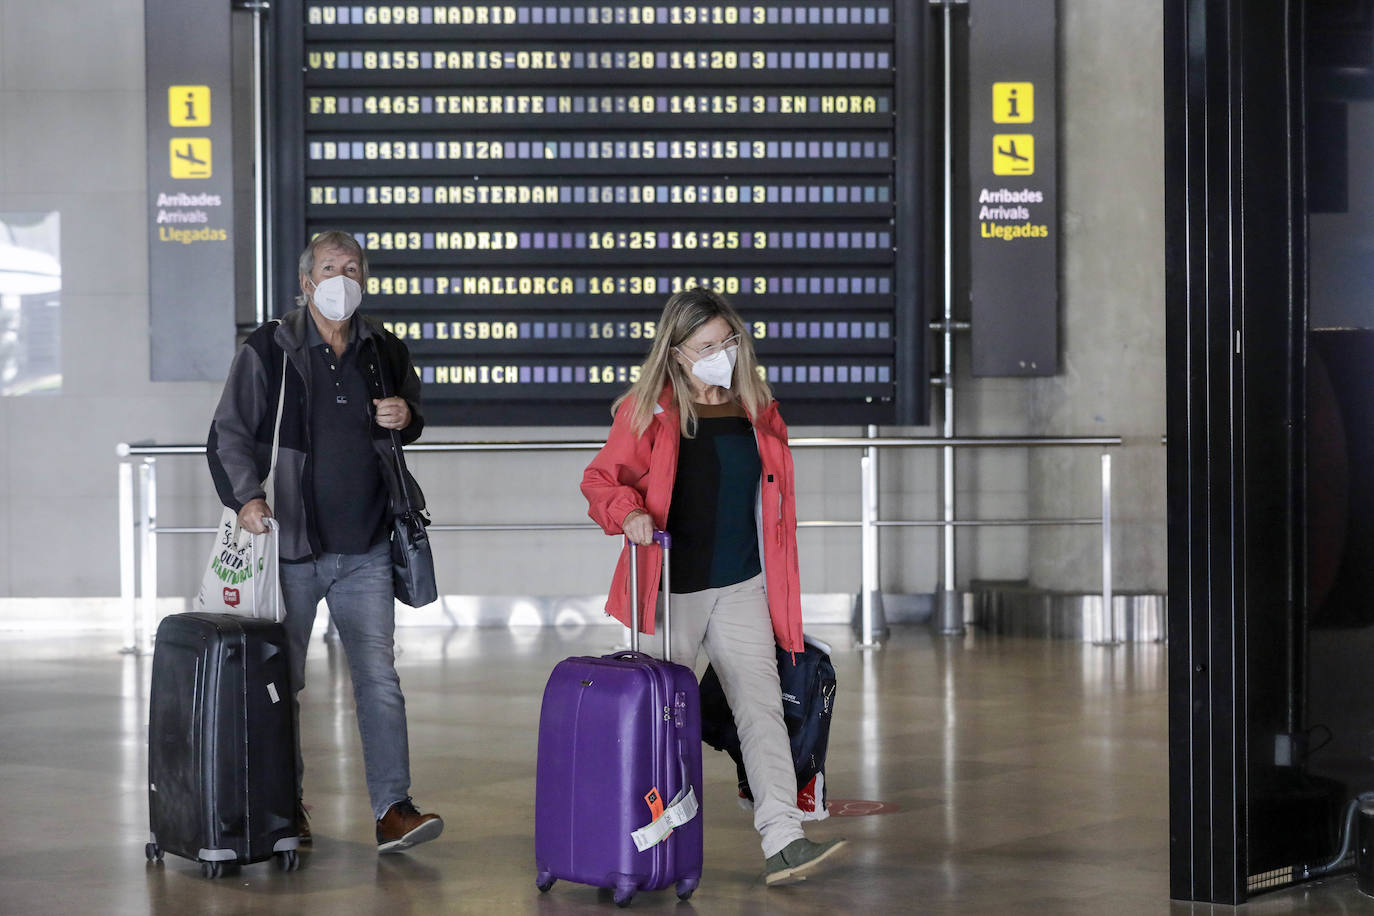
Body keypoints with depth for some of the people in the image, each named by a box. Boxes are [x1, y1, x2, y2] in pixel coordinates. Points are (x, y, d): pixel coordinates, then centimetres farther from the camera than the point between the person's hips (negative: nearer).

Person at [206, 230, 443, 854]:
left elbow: (409, 413, 24)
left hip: (365, 550, 2)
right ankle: (284, 804, 21)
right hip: (290, 546, -2)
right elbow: (229, 435, -4)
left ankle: (392, 810, -5)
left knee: (379, 678, -4)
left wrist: (405, 419, -1)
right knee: (281, 682, 8)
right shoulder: (268, 351, -3)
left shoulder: (383, 351, 8)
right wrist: (245, 497, -20)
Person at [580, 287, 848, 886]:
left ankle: (782, 841, -14)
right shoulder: (649, 413, -5)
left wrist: (778, 589, 16)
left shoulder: (756, 411, 9)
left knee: (761, 707, -7)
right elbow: (601, 480, -2)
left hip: (742, 590, 3)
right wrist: (627, 513, -24)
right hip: (673, 591, -3)